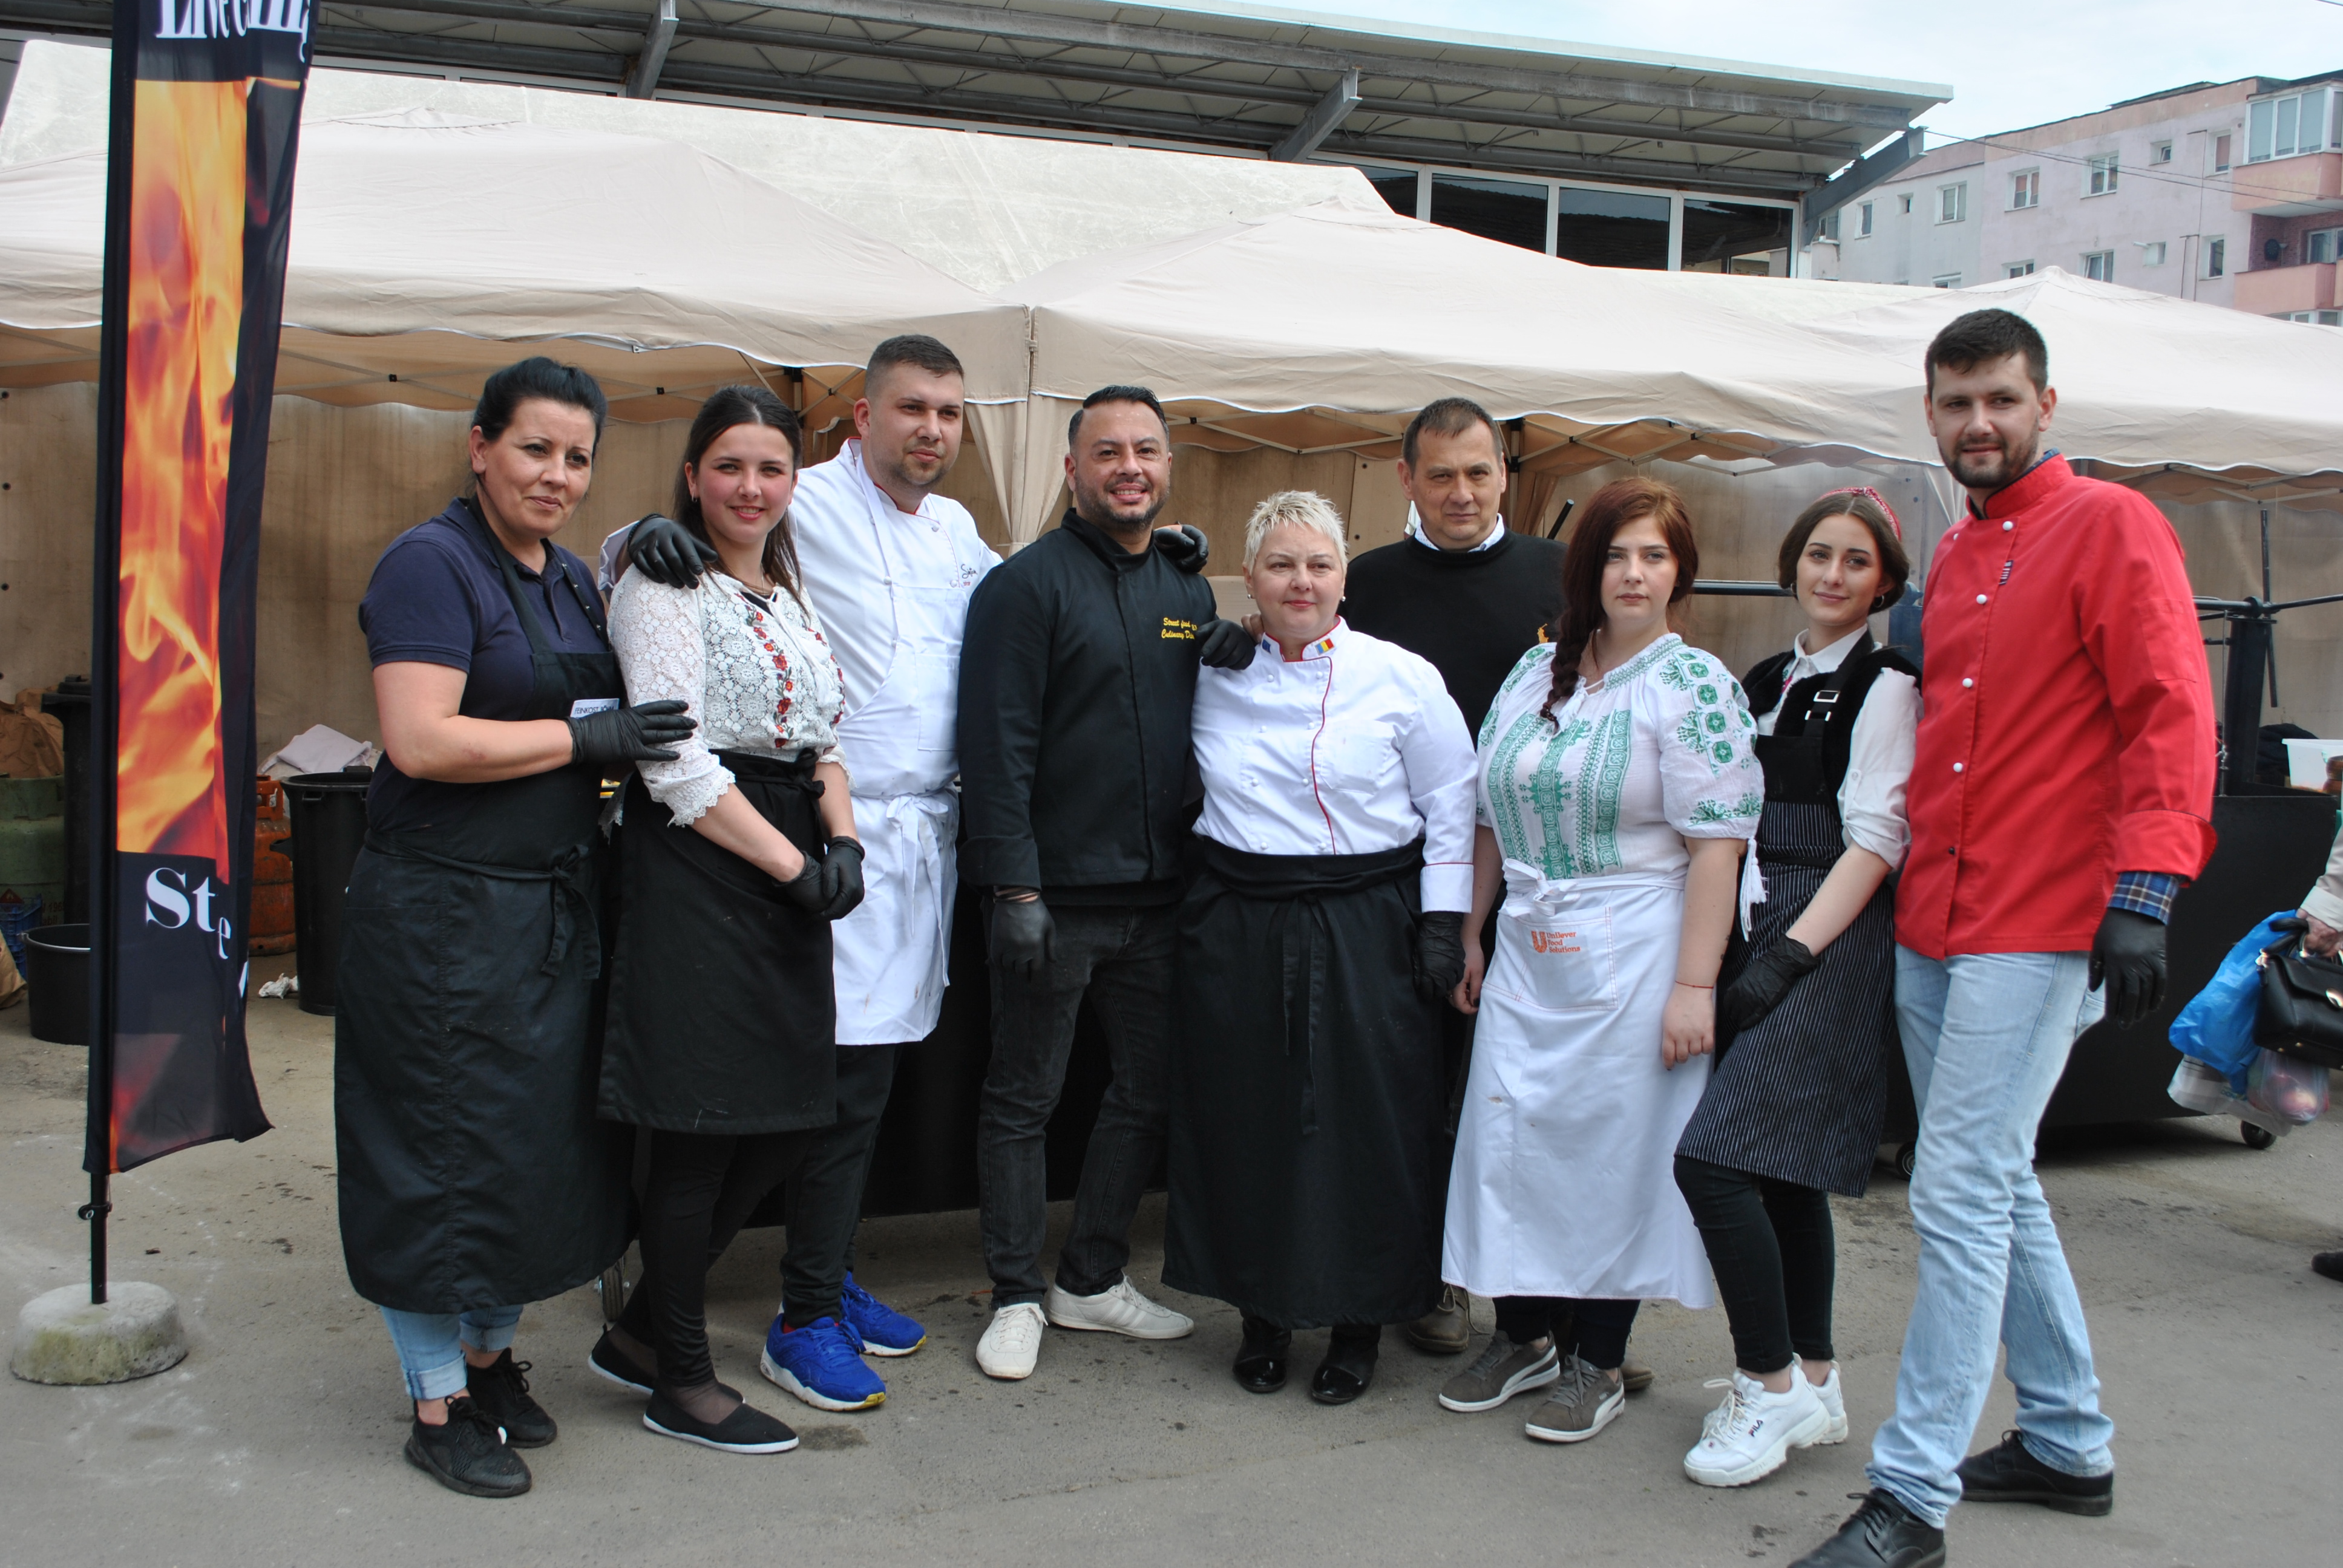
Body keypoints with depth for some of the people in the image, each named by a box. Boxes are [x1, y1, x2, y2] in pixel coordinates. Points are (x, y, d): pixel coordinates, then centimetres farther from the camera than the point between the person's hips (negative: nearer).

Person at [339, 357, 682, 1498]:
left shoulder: (571, 579, 13)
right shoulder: (431, 565, -12)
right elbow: (423, 741, -22)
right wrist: (586, 737, -17)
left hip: (555, 907, 8)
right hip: (443, 908, -8)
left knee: (542, 1138, 15)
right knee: (448, 1150, 2)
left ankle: (491, 1357, 33)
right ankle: (438, 1405, 17)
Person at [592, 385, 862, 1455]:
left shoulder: (792, 596, 18)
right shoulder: (664, 586, -7)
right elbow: (675, 763, -14)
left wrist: (843, 842, -1)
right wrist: (794, 865, -13)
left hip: (787, 864, 8)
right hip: (695, 868, -8)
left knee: (783, 1123, 10)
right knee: (699, 1129, -2)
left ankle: (643, 1329, 26)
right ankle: (682, 1381, 14)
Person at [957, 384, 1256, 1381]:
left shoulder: (1189, 594, 12)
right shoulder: (1027, 583, -8)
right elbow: (998, 744, -13)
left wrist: (1239, 665, 1)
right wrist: (1015, 885, -18)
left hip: (1158, 891, 7)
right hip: (1056, 894, -6)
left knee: (1148, 1093, 14)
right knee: (1023, 1101, 6)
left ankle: (1093, 1280, 30)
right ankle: (1016, 1296, 20)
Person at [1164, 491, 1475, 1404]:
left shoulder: (1402, 679, -2)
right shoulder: (1214, 677, 5)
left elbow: (1451, 810, 1)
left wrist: (1444, 927, -4)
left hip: (1367, 928, -2)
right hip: (1236, 929, 3)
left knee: (1366, 1122, 1)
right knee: (1248, 1117, 6)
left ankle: (1359, 1325, 19)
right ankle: (1264, 1316, 23)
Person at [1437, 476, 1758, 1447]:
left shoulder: (1695, 687, -7)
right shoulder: (1535, 672, 10)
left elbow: (1715, 845, -12)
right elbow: (1491, 817, 15)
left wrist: (1694, 985, -17)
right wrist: (1471, 935, 13)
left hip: (1631, 957, -5)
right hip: (1527, 951, 5)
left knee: (1613, 1145, 2)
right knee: (1508, 1137, 7)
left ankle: (1597, 1362, 18)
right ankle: (1523, 1335, 26)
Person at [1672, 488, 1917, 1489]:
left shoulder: (1884, 686, -5)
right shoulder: (1766, 681, 17)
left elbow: (1875, 839, -12)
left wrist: (1791, 954, -17)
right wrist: (1745, 947, 9)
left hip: (1830, 944, -8)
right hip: (1762, 932, 8)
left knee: (1714, 1160, -15)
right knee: (1781, 1166, 12)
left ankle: (1774, 1388, -2)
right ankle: (1814, 1384, 23)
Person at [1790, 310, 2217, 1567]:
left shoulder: (2111, 527, -6)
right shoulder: (1952, 556, 16)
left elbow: (2171, 718, -13)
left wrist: (2144, 893, -21)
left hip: (2034, 934, -8)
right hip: (1928, 930, 8)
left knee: (1961, 1200, -8)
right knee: (1998, 1189, 16)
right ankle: (2069, 1444, 31)